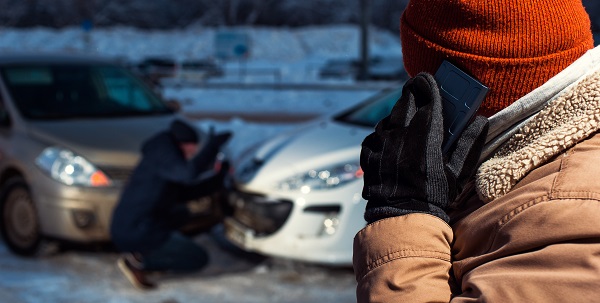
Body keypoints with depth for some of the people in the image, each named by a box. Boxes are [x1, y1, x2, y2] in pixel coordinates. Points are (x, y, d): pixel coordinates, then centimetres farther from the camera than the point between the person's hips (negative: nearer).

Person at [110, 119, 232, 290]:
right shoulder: (163, 153, -13)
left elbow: (184, 192, 21)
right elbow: (189, 173, -33)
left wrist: (219, 178, 17)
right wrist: (214, 142, -23)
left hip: (126, 228, 10)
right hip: (137, 232, -10)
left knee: (184, 212, 30)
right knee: (198, 259, -2)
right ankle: (137, 261, -6)